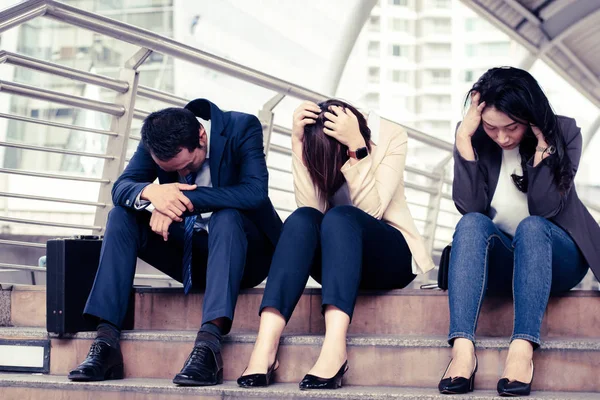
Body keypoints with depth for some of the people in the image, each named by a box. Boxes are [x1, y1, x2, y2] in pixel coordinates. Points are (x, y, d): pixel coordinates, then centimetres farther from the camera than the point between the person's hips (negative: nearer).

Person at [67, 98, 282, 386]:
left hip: (244, 251, -4)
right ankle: (106, 342, -26)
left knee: (226, 216, -36)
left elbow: (255, 192, -31)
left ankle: (208, 342, -47)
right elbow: (120, 188, -11)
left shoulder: (242, 128, -18)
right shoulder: (156, 140, -6)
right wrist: (150, 192, -34)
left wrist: (186, 198, -35)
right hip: (189, 253, 4)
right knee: (120, 216, -16)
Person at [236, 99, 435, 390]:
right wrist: (298, 143, -26)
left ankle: (334, 348, -50)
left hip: (387, 256, -2)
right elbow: (311, 207, -21)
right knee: (302, 219, -31)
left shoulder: (390, 137, -13)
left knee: (340, 217, -33)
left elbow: (370, 210, -22)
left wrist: (356, 147, -32)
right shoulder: (313, 146, -7)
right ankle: (265, 346, -44)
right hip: (337, 259, 2)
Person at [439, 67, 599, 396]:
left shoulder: (563, 133, -8)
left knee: (531, 227, -34)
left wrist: (543, 144, -26)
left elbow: (545, 208, -19)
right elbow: (469, 206, -18)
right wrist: (464, 138, -23)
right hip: (498, 259, 1)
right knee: (472, 223, -31)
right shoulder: (476, 138, -5)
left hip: (553, 256, -1)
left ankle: (523, 350, -47)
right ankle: (462, 348, -46)